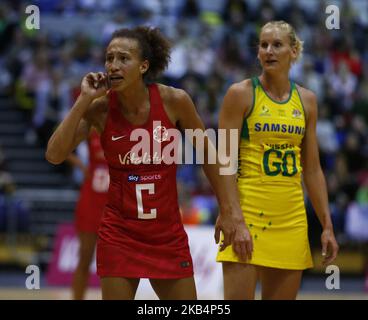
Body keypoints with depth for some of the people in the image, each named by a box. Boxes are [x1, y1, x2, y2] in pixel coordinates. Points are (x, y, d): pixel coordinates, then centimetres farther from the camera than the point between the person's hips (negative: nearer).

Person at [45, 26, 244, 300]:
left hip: (169, 234, 1)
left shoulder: (174, 101, -9)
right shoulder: (100, 108, -8)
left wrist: (227, 209, 3)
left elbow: (205, 152, 3)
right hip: (119, 234, 0)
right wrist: (84, 100, -19)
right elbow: (54, 155, -17)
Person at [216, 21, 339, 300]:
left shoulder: (307, 100, 11)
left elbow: (312, 170, 15)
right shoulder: (241, 94, -3)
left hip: (291, 218, 5)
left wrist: (327, 226, 9)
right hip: (248, 212, -5)